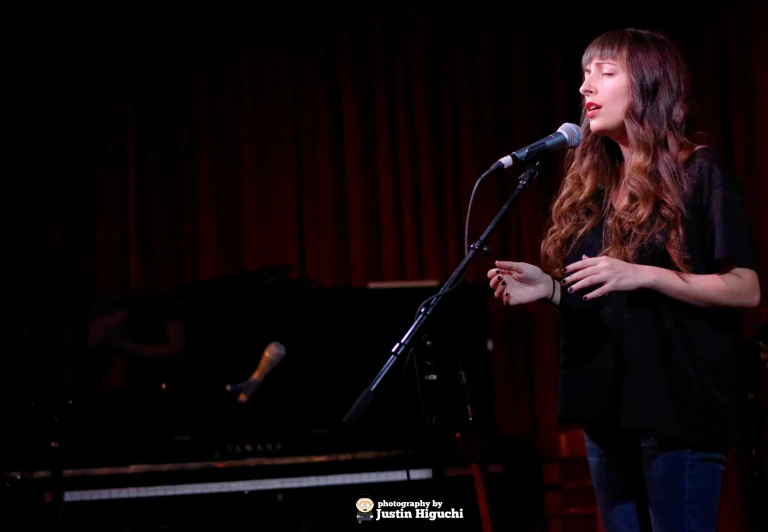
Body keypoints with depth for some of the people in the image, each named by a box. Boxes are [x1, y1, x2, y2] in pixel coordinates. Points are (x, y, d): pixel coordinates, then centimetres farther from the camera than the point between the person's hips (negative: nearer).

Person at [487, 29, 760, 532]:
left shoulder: (700, 172, -5)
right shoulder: (594, 182, 15)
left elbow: (747, 289, -10)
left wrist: (642, 275, -20)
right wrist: (550, 287, 0)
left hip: (677, 401, -7)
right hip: (605, 402, 7)